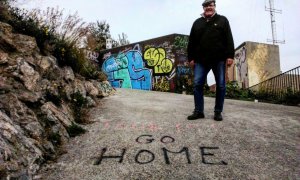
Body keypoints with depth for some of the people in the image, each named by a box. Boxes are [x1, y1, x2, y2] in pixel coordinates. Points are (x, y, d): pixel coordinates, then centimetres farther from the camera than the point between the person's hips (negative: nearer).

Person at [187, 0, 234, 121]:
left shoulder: (222, 20, 12)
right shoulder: (197, 23, 17)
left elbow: (229, 40, 2)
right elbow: (191, 42, 13)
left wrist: (230, 56, -8)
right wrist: (191, 58, 5)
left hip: (219, 59, -1)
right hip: (201, 60, 2)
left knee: (220, 85, 1)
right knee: (197, 85, -5)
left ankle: (218, 112, 12)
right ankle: (198, 111, 3)